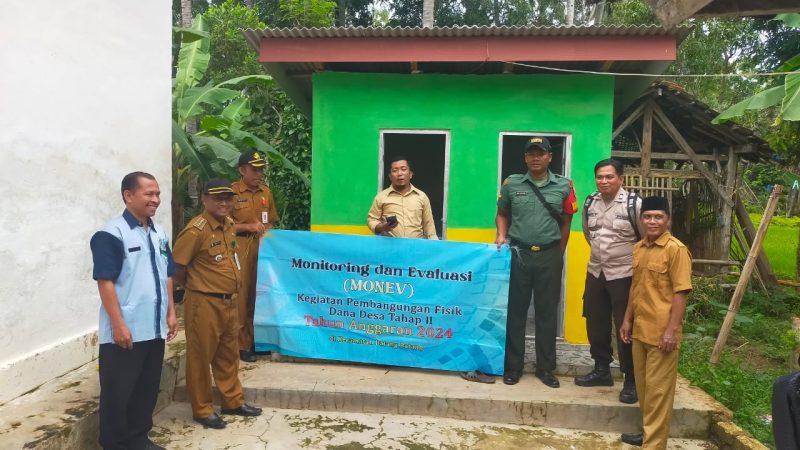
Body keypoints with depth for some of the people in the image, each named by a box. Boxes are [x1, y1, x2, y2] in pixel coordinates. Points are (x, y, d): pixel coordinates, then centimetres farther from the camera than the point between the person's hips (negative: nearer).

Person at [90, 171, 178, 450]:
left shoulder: (159, 234, 10)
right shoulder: (111, 234, -13)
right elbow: (105, 281, -16)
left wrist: (170, 313, 13)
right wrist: (118, 324, -18)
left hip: (154, 329, 7)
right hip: (125, 331, -7)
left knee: (148, 388, 17)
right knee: (118, 392, 5)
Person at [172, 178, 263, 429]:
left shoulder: (229, 225, 7)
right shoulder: (196, 230, -17)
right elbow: (176, 267, -14)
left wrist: (228, 294, 16)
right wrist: (197, 287, 0)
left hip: (230, 302, 8)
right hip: (204, 304, -8)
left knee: (228, 355, 18)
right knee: (201, 358, 7)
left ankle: (233, 401, 33)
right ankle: (202, 410, 21)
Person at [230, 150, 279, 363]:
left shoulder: (266, 192, 13)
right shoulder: (232, 191, -5)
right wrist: (249, 227, -16)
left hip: (263, 251, 5)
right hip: (240, 251, -5)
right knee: (242, 297, -1)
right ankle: (242, 345, 8)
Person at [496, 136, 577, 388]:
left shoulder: (564, 186, 1)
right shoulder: (511, 184, 2)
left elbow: (566, 223, 7)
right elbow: (502, 214, 14)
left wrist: (557, 254, 6)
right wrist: (502, 235, -2)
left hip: (549, 256, 0)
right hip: (517, 254, 0)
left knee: (547, 313, 7)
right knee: (515, 311, 6)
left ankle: (546, 368, 20)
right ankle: (513, 366, 17)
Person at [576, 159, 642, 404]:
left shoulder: (634, 203, -14)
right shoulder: (589, 202, 4)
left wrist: (635, 260, 1)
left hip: (625, 274, -6)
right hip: (595, 272, 6)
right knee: (596, 324, 14)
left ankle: (631, 381, 13)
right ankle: (602, 370, 30)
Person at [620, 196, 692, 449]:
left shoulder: (676, 249, -12)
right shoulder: (638, 248, 9)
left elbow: (681, 292, -14)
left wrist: (672, 330, -17)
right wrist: (627, 319, 15)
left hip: (662, 332, -7)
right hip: (639, 329, 7)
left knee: (658, 389, 1)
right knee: (642, 385, 17)